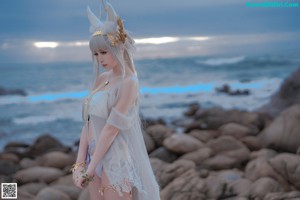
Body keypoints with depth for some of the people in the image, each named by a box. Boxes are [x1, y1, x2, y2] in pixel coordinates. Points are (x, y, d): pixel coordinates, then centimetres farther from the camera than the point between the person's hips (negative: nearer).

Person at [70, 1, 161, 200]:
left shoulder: (128, 83, -15)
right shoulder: (101, 79, 8)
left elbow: (111, 128, -18)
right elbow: (89, 121, 5)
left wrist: (90, 169, -16)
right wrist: (79, 164, -3)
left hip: (116, 159, -7)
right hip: (95, 155, 7)